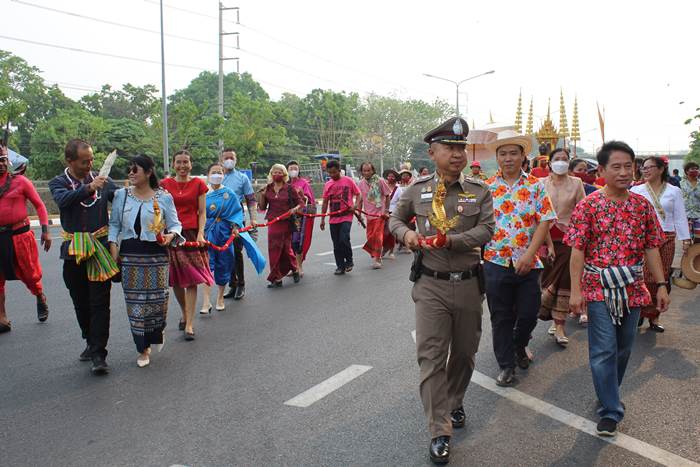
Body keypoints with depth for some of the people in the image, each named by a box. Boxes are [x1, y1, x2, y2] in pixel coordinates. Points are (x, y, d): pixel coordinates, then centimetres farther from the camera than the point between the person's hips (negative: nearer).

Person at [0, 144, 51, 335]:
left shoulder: (20, 181, -4)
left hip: (20, 234, -3)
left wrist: (45, 231, -4)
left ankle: (41, 298, 38)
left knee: (29, 274, 7)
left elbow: (39, 205, 0)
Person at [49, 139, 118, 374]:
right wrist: (89, 188, -31)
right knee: (81, 302, 14)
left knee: (100, 302, -5)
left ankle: (98, 355, -3)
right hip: (74, 250, 2)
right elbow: (63, 200, -20)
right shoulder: (58, 183, 1)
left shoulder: (101, 180, 3)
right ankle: (91, 343, 33)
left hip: (101, 247, -1)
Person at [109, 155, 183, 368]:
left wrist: (171, 235, -18)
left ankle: (158, 331, 35)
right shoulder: (121, 195, 5)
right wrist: (113, 246, -2)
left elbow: (175, 224, 3)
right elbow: (114, 224, 10)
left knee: (157, 298, 0)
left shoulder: (163, 197, -1)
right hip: (129, 255, 2)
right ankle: (143, 349, 16)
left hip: (156, 255, -2)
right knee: (135, 301, 3)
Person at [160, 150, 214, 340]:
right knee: (175, 279, 7)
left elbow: (202, 212, 3)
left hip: (192, 234, -2)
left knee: (191, 279, -6)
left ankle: (189, 324, -2)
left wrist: (200, 233, -9)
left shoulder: (198, 184, 4)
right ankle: (185, 314, 31)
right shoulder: (165, 184, 7)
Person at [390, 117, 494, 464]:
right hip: (431, 285, -1)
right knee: (431, 356, -5)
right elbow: (395, 218, 15)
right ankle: (439, 432, 2)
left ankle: (454, 403, 42)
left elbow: (487, 229, -10)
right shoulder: (417, 190, 0)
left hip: (468, 283, 2)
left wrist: (451, 240, -22)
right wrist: (405, 233, -7)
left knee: (464, 352, 16)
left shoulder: (479, 191, -1)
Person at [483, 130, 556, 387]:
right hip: (495, 262, 0)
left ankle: (519, 346, 38)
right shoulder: (486, 188, 3)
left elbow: (545, 221, -5)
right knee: (501, 317, 6)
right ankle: (506, 365, 20)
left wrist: (529, 255, -15)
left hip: (528, 263, 0)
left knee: (529, 313, 8)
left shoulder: (536, 186, 0)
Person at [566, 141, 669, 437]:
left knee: (623, 349, 15)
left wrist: (661, 285, 5)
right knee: (604, 350, -3)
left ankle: (609, 396, 35)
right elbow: (578, 250, -9)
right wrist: (575, 290, -13)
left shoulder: (642, 205, 4)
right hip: (599, 288, -4)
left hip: (633, 289, 4)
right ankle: (610, 412, 6)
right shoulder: (588, 205, -8)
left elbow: (651, 248, 9)